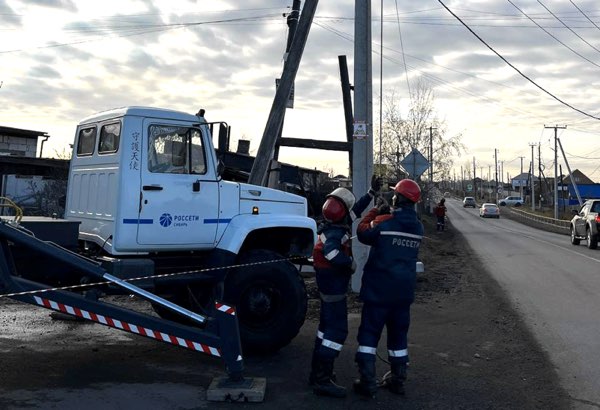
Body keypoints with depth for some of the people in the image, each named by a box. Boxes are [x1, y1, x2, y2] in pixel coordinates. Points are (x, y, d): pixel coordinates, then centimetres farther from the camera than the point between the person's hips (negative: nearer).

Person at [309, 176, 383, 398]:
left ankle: (318, 371, 28)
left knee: (327, 325, 18)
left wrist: (372, 192, 19)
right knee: (338, 329, -9)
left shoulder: (335, 226, 6)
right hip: (334, 283, -11)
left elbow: (356, 210, 18)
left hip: (329, 282, 11)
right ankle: (323, 379, -7)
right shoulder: (336, 232, -23)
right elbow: (330, 250, -43)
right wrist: (350, 262, -29)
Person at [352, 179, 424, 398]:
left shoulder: (383, 222, -15)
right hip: (404, 291, 5)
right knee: (398, 334, 16)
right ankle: (398, 379, 24)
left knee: (369, 333, 4)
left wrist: (375, 212, 10)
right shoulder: (417, 227, 3)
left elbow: (363, 233, 0)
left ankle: (367, 382, 4)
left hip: (379, 289, -5)